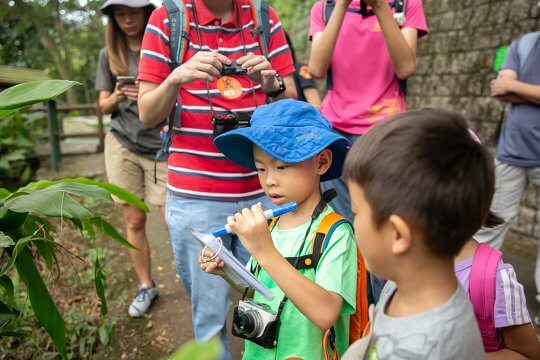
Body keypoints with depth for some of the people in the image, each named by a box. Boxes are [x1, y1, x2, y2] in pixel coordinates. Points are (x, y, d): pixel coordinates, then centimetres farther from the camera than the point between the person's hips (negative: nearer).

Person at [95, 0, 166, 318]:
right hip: (122, 147, 3)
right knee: (134, 221, 7)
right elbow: (104, 106, 10)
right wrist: (118, 96, -11)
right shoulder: (109, 55, 9)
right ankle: (146, 287, 24)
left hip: (161, 147, -3)